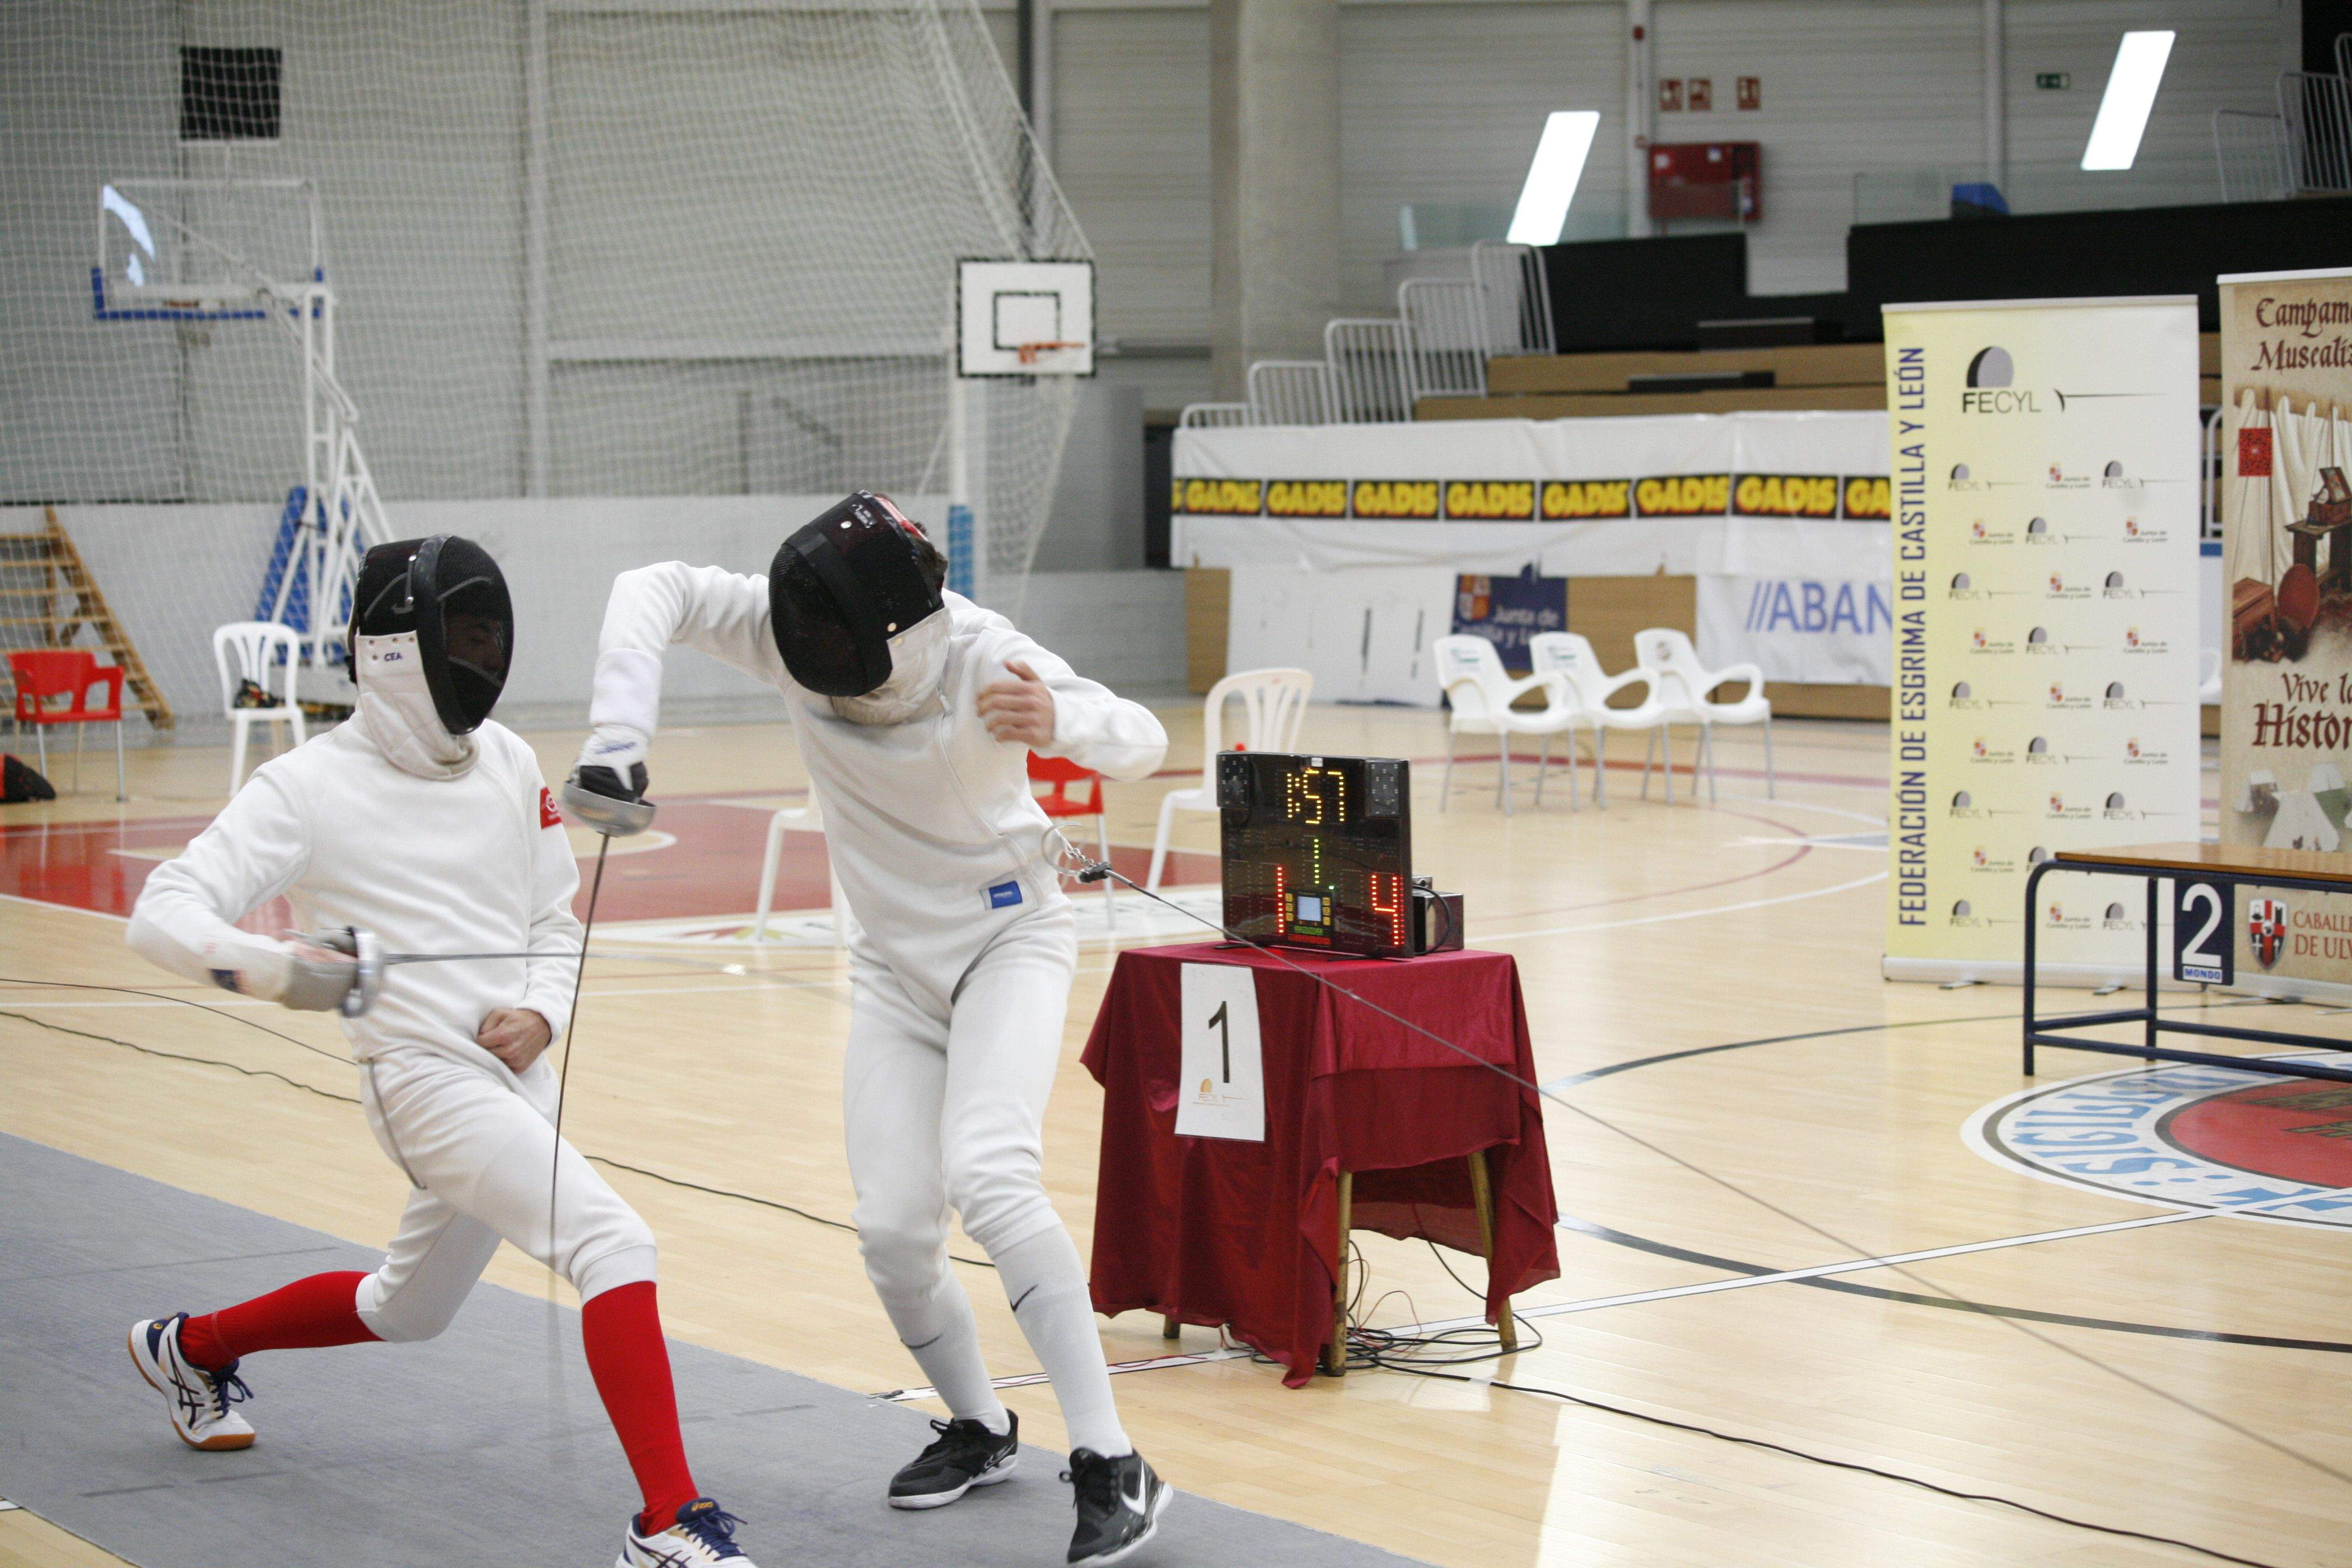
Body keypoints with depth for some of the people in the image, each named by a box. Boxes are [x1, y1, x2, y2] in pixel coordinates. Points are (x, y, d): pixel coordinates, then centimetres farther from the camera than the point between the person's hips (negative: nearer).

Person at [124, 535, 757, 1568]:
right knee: (613, 1246, -25)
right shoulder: (310, 787, -12)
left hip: (514, 1080, 8)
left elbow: (553, 927, 15)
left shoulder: (505, 762, 7)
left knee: (406, 1310, 25)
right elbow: (163, 915, -17)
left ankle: (191, 1350, 49)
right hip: (428, 1082, -8)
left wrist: (541, 1014, -6)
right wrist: (271, 967, -37)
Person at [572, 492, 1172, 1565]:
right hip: (895, 962, 4)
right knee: (893, 1232, -4)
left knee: (987, 1179, -28)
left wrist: (1058, 724, -55)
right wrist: (619, 730, -36)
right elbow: (653, 589, -20)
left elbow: (1139, 744, -32)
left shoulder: (980, 654, -27)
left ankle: (1109, 1467, -23)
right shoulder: (798, 630, -18)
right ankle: (978, 1430, 25)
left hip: (1009, 935, -4)